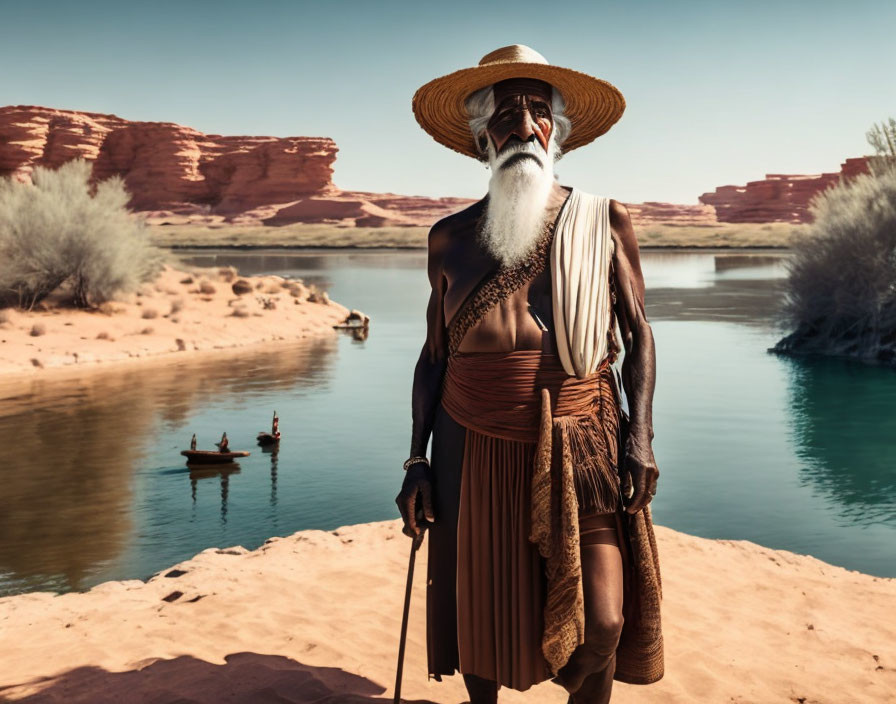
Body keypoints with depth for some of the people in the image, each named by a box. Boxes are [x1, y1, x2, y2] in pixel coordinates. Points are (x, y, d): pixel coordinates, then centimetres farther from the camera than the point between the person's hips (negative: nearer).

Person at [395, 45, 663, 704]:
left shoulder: (605, 222, 2)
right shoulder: (451, 238, 4)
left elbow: (638, 333, 5)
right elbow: (434, 354, 8)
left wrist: (640, 436, -5)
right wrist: (417, 460, 4)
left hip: (581, 446, -1)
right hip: (477, 450, 1)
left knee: (601, 626, -5)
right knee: (480, 614, 10)